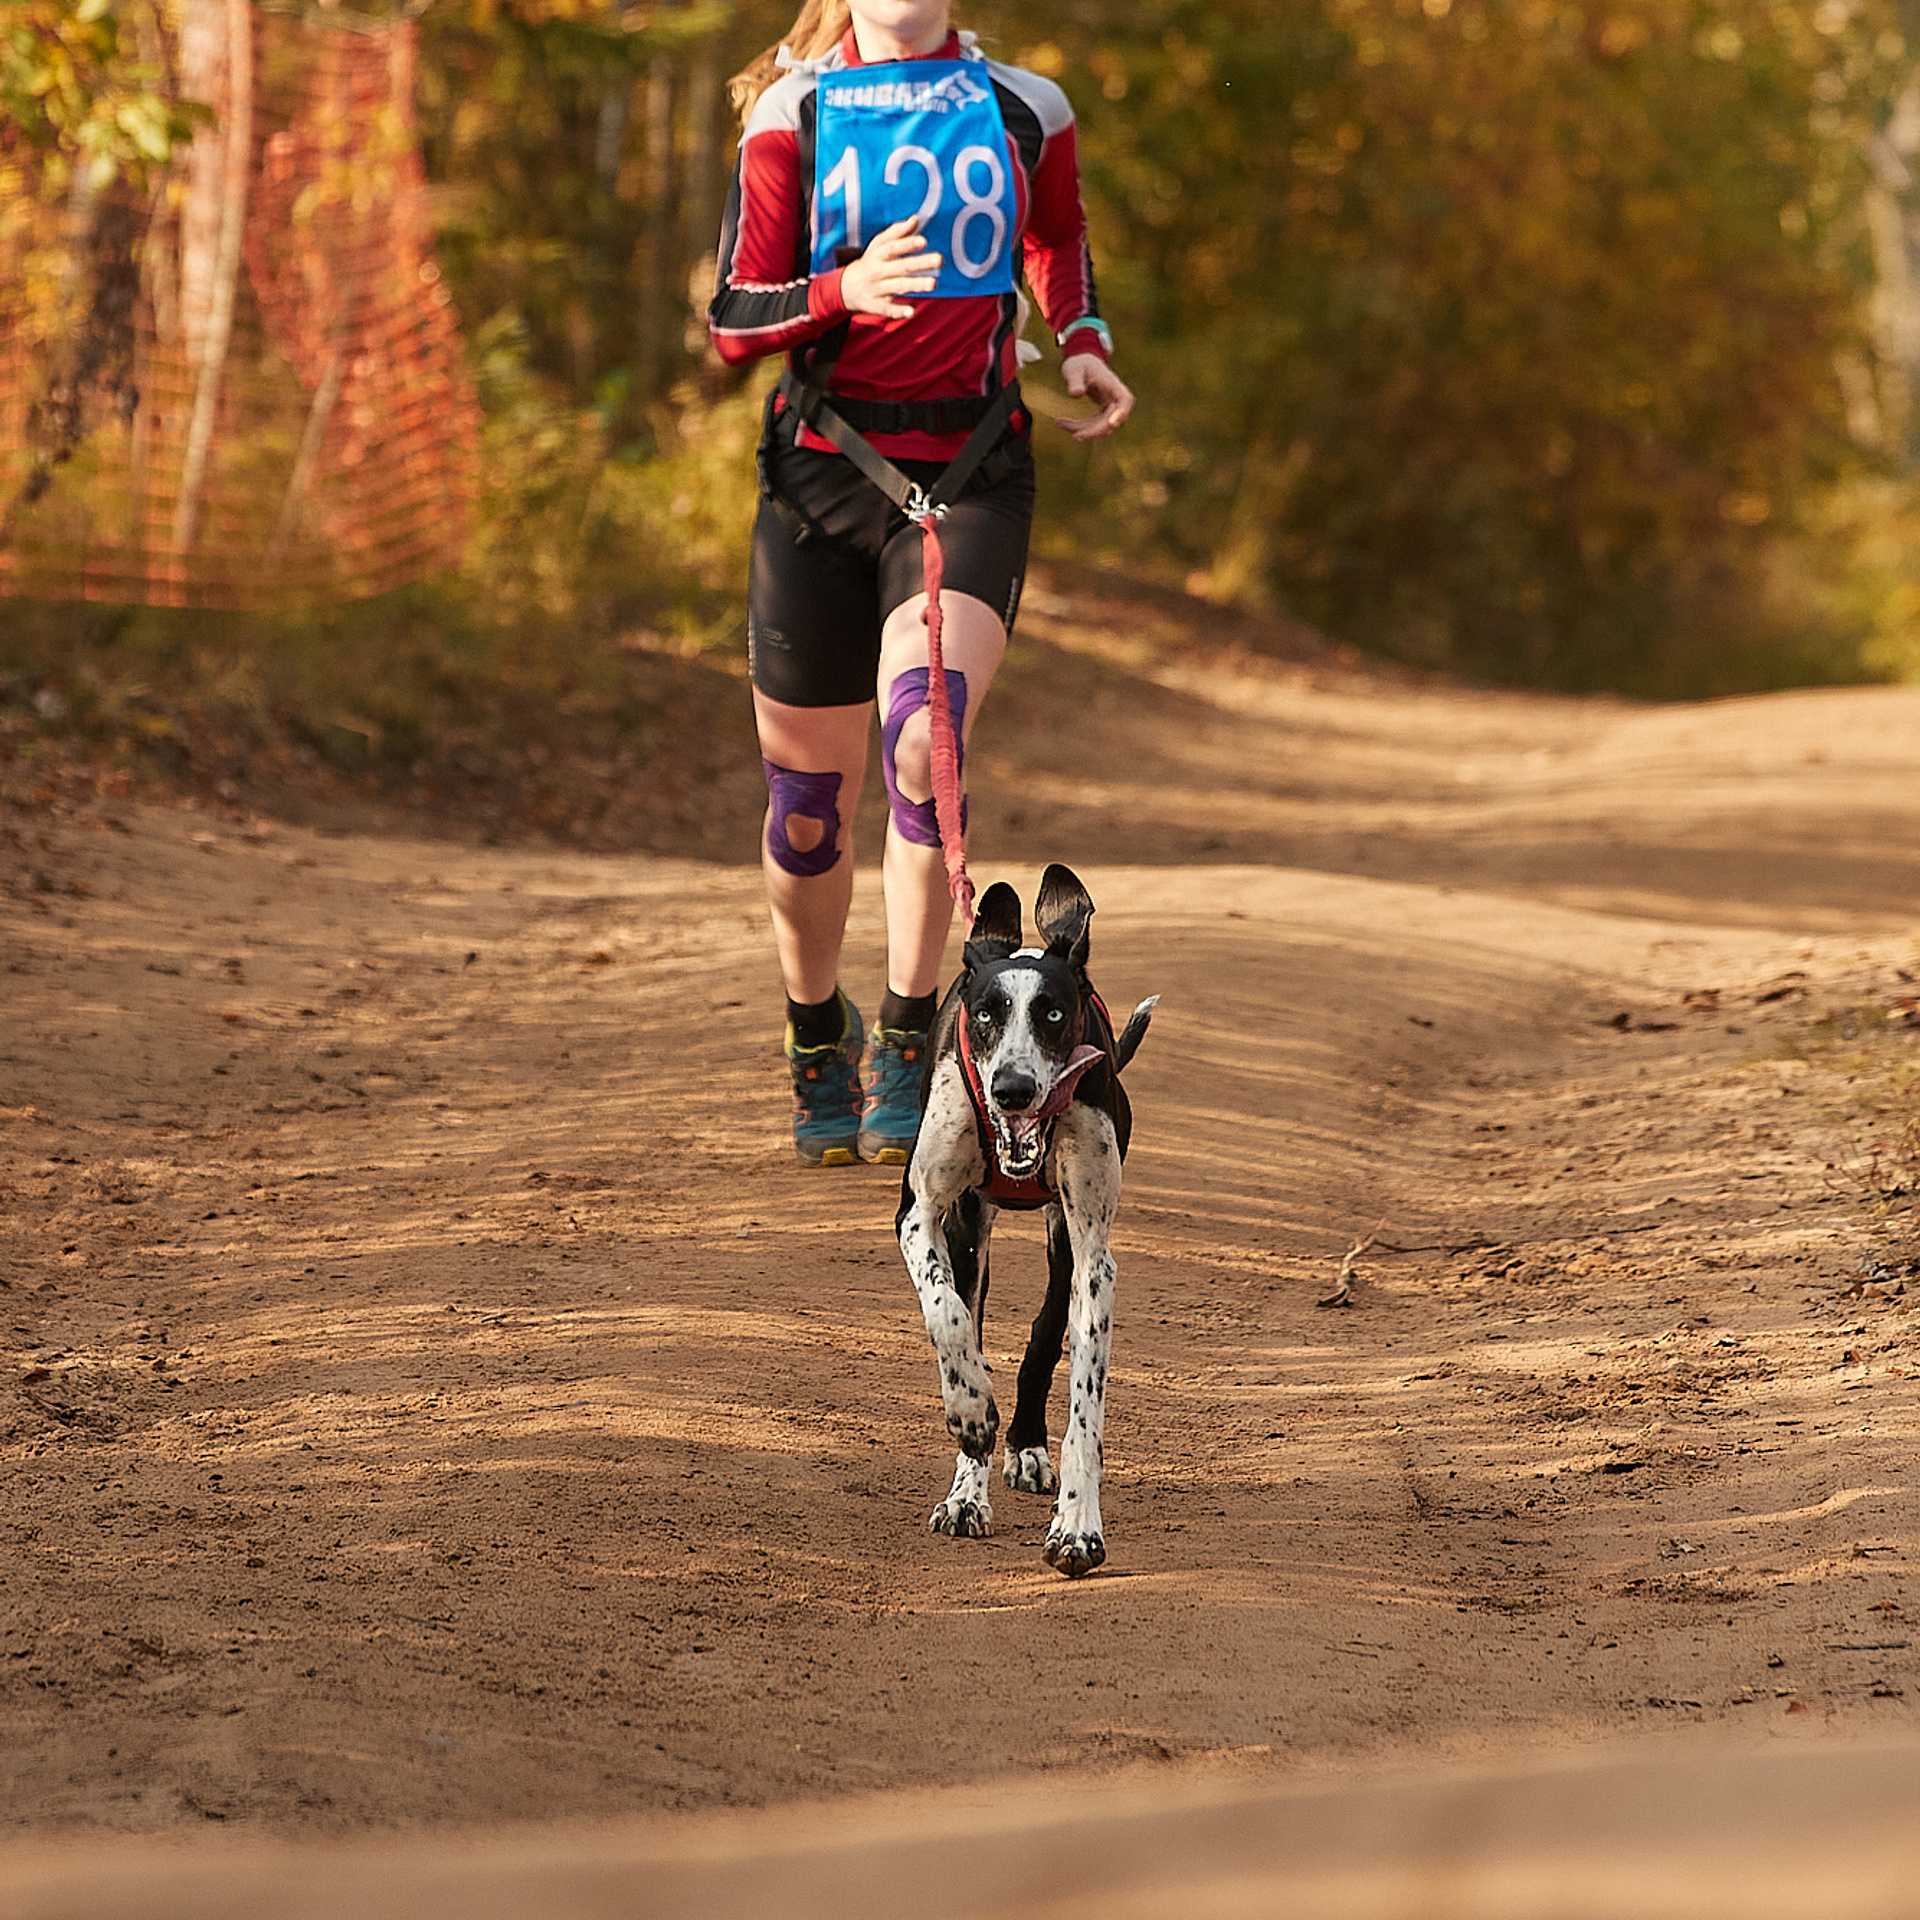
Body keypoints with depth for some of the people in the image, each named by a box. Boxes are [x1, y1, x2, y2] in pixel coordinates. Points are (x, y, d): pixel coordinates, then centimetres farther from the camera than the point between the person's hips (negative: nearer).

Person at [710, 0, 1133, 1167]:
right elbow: (734, 323, -4)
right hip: (821, 474, 1)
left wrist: (1083, 344, 8)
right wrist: (840, 292, -23)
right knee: (810, 797, 8)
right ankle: (819, 1042, 32)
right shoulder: (793, 117, 1)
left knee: (925, 752, -23)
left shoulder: (1023, 110, 5)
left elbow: (1059, 237, 27)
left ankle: (910, 1042, -9)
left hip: (971, 476, 0)